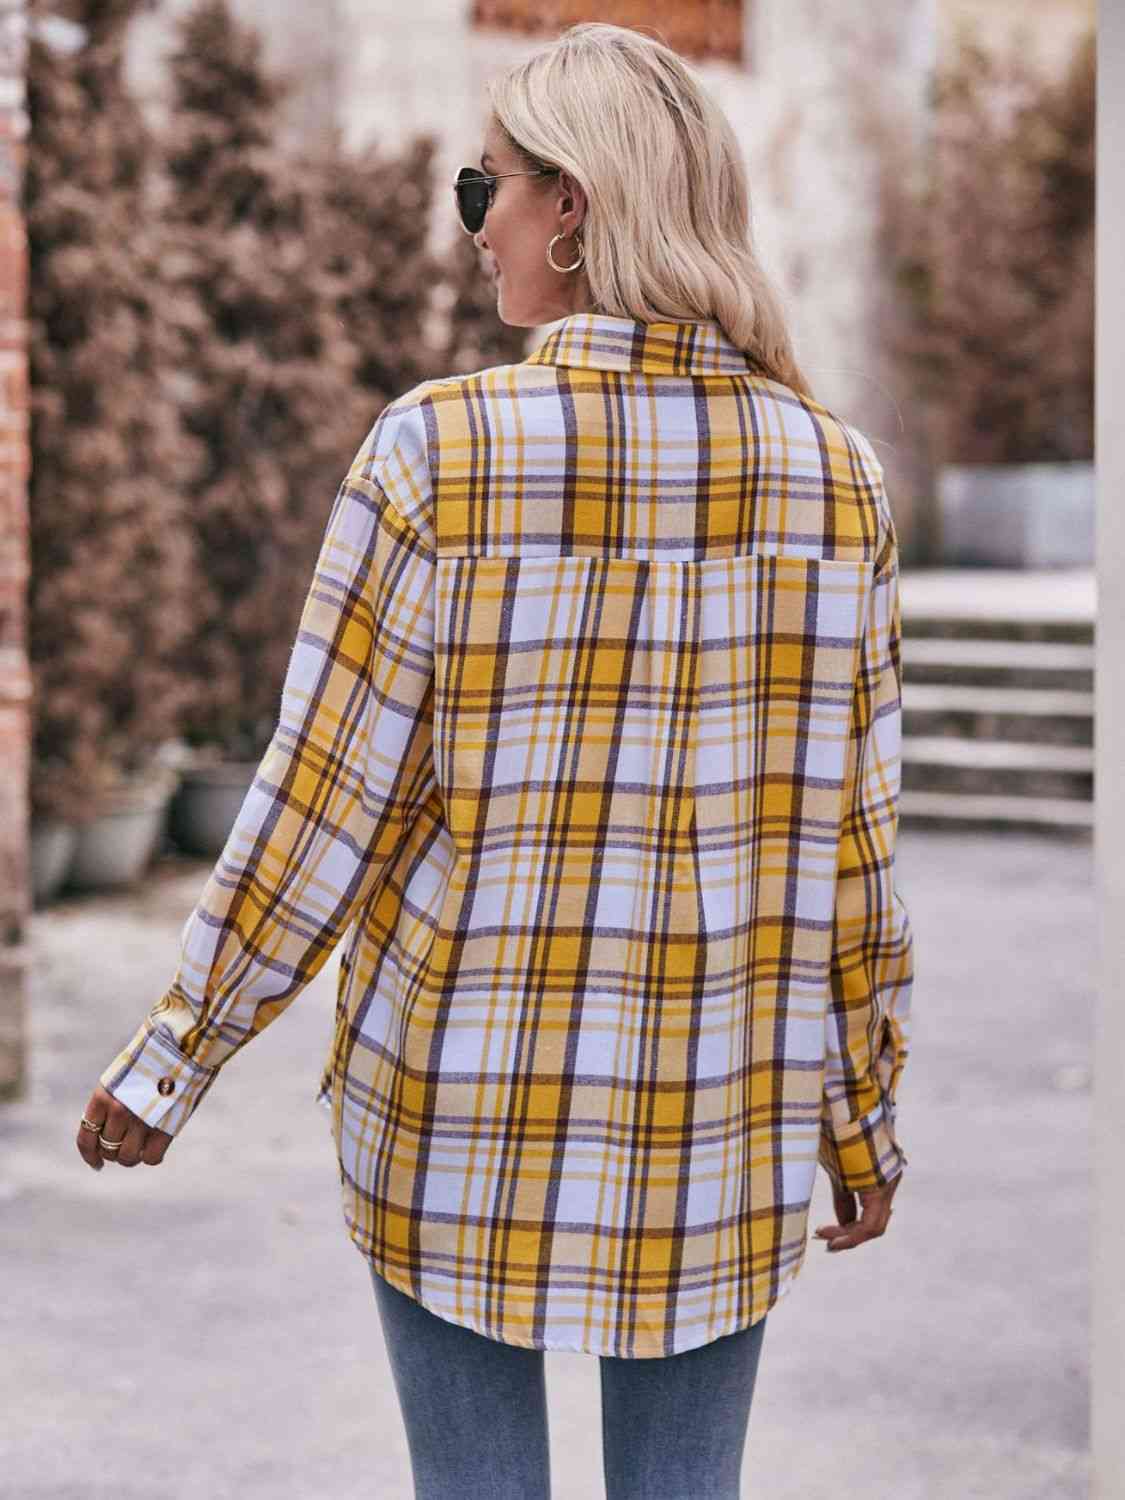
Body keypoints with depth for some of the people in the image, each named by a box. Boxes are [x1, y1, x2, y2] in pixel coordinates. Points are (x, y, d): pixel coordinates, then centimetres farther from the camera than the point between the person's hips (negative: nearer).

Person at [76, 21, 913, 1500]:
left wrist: (168, 1064, 2)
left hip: (463, 1110, -2)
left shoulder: (441, 447, -12)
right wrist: (864, 1125, 13)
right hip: (723, 1133, 3)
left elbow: (320, 806, -10)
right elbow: (855, 840, 1)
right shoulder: (834, 471, -3)